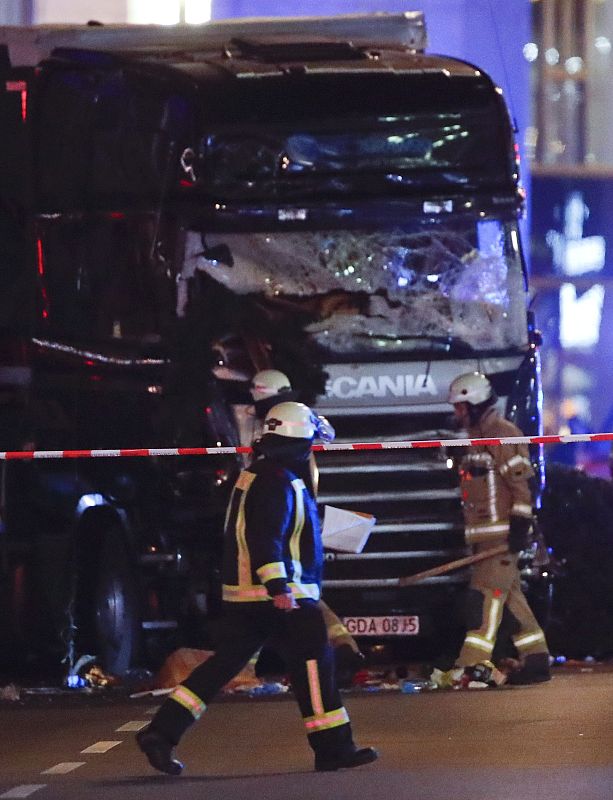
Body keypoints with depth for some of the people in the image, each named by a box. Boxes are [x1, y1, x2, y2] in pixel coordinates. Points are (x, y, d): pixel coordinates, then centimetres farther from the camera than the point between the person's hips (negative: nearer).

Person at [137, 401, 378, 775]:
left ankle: (161, 732, 3)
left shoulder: (254, 477, 17)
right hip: (282, 596, -10)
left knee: (226, 662, 9)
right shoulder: (277, 482, -15)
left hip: (242, 595, 10)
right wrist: (277, 586, -30)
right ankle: (333, 749, 0)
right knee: (315, 661, -2)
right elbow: (265, 537, -25)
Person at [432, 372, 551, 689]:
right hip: (484, 536, 10)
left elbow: (521, 482, -16)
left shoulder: (503, 434, -10)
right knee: (510, 596, 9)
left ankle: (473, 665, -20)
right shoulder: (478, 439, 21)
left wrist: (520, 525, -21)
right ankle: (536, 660, 12)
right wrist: (472, 537, 25)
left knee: (487, 593, -14)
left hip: (503, 532, -10)